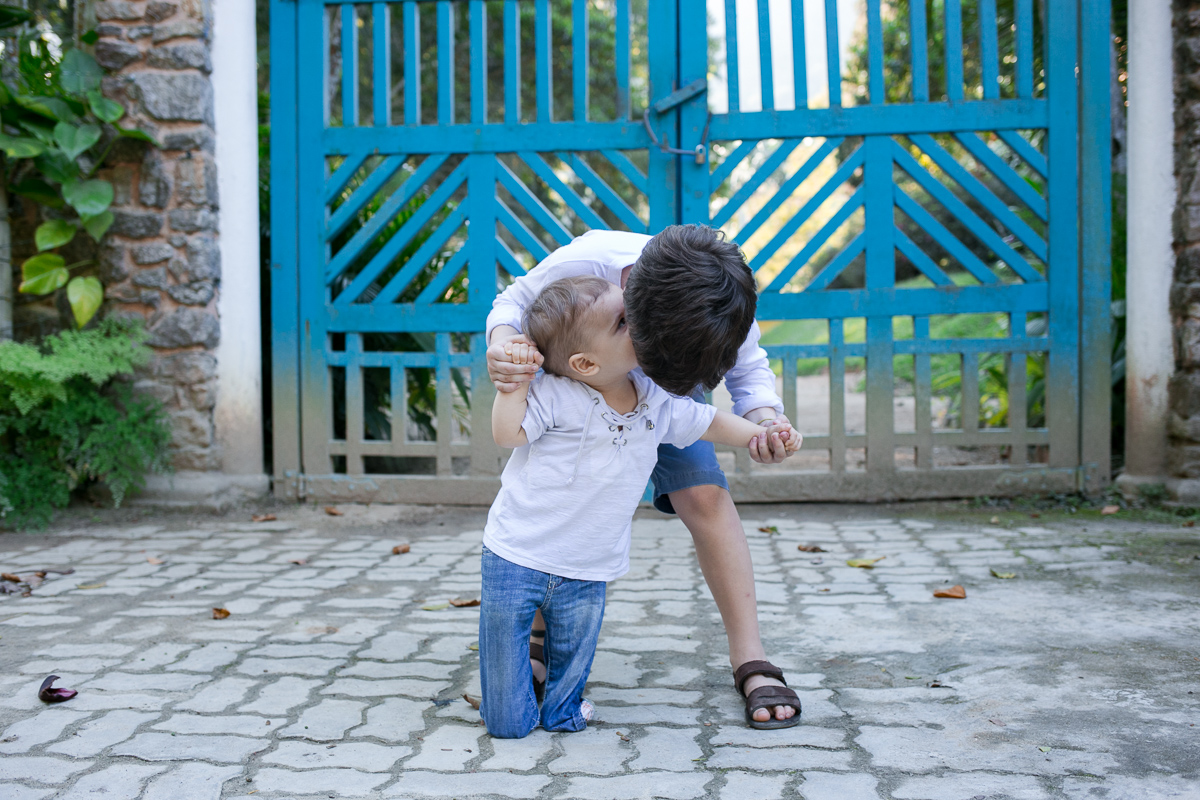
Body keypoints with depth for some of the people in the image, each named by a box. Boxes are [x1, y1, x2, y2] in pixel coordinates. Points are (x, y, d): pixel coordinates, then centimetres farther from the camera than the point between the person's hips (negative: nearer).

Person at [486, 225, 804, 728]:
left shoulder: (725, 301, -37)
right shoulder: (580, 265, -44)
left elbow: (748, 370, -16)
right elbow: (515, 301, -22)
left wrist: (764, 417, -40)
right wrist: (502, 340, -46)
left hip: (668, 396, 1)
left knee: (705, 495, -16)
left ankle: (751, 662, -8)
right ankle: (537, 643, 9)